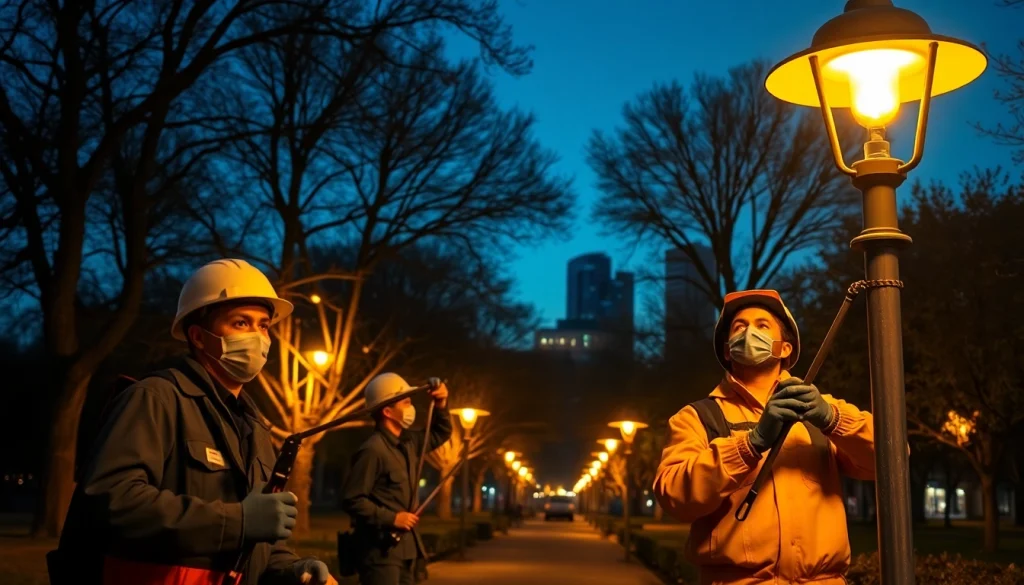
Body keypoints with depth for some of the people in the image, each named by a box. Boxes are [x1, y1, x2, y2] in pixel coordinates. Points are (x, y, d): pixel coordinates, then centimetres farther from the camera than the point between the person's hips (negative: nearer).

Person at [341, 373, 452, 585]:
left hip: (403, 547, 9)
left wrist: (441, 406, 8)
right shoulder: (373, 450, -17)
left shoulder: (408, 442, 10)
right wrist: (391, 518, -18)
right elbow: (351, 499, -19)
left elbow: (440, 434, 27)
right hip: (381, 549, -9)